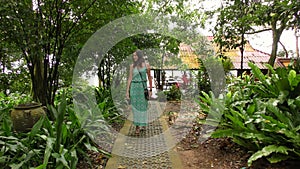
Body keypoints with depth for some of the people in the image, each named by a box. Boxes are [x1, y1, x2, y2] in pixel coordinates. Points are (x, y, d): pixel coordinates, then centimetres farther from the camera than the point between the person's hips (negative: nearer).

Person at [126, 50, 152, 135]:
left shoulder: (146, 65, 1)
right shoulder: (132, 66, 4)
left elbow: (149, 77, 7)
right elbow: (130, 79, 3)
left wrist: (150, 90, 7)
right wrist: (127, 91, -1)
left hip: (143, 87, -1)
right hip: (134, 87, 1)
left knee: (143, 106, 5)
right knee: (135, 106, 3)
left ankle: (142, 123, 24)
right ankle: (137, 126, 14)